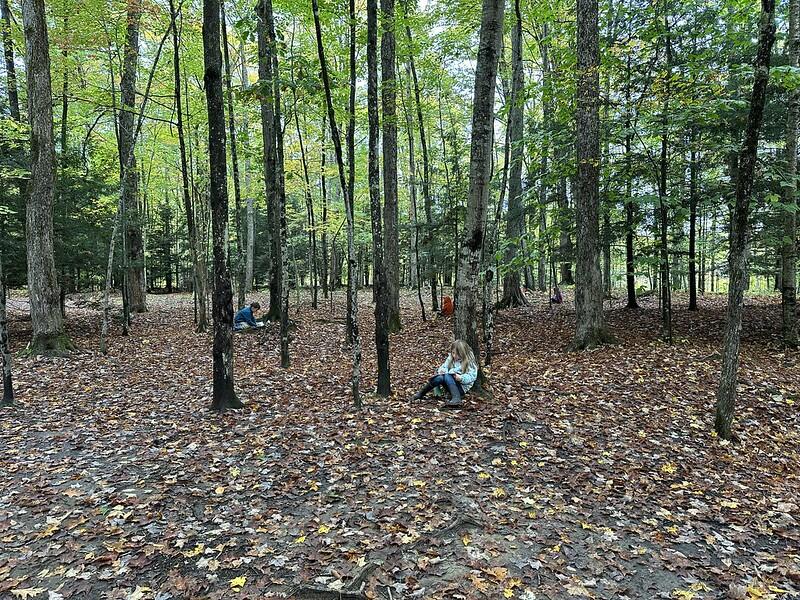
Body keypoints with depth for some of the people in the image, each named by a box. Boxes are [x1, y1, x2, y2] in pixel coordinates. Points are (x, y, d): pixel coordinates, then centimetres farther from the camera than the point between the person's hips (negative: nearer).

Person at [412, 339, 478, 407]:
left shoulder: (469, 362, -8)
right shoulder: (451, 358, 7)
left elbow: (472, 376, -13)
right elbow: (444, 366, 8)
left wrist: (461, 378, -28)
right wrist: (442, 370, -15)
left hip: (462, 387, -5)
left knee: (447, 377, -31)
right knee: (440, 378, -27)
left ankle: (456, 398, -46)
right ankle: (421, 393, -16)